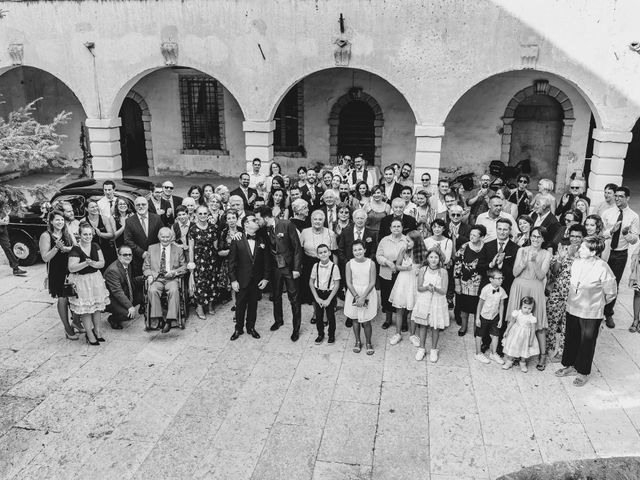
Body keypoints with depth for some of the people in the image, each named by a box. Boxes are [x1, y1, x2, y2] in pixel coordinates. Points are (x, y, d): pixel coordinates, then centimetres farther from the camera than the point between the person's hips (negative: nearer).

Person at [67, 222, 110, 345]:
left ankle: (97, 331, 24)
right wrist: (86, 263, -30)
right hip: (81, 281, -5)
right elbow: (71, 268, -20)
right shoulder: (75, 249, -14)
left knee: (97, 305, 10)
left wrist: (94, 264, -18)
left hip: (96, 279, 6)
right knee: (85, 308, -1)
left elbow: (102, 263, 2)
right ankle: (89, 335, 8)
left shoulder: (95, 246, 3)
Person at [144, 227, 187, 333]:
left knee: (174, 290, -33)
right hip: (156, 279, 1)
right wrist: (149, 275, -6)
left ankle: (169, 320, -32)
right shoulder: (151, 248, 17)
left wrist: (174, 272, -8)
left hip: (172, 279, -1)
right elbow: (146, 267, 15)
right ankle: (159, 319, -26)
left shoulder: (178, 250, 15)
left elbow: (184, 267, 12)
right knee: (152, 290, -32)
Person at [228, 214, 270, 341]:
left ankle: (251, 327, 29)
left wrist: (266, 278, -1)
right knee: (240, 305, 9)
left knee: (253, 305, 12)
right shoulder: (237, 241, -6)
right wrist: (233, 280, -11)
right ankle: (238, 329, 25)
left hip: (257, 281, 2)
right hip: (242, 280, -2)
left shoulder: (261, 241, 3)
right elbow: (231, 262, -6)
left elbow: (266, 261, 4)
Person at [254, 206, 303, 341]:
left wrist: (296, 268, -16)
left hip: (289, 267, -5)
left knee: (294, 298, 2)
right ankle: (278, 320, 40)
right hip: (275, 268, 5)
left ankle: (296, 328, 15)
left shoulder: (287, 225, -18)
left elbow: (297, 247, -15)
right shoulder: (264, 230, -3)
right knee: (276, 296, 18)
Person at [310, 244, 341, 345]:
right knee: (318, 316, 11)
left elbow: (337, 285, -12)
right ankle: (320, 334, 32)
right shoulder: (316, 266, -7)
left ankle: (331, 335, 31)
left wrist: (328, 299, -14)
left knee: (330, 316, 10)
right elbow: (311, 282, 0)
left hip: (330, 293, -2)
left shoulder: (334, 267, -15)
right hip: (318, 293, 2)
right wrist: (317, 297, -6)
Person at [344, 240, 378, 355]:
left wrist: (363, 297, -17)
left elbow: (372, 283, -11)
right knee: (355, 319, 13)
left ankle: (368, 343, 23)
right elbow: (349, 283, -7)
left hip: (368, 294, -2)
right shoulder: (349, 264, -6)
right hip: (353, 294, 2)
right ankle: (358, 342, 30)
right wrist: (357, 297, -16)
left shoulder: (371, 263, -9)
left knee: (366, 321, 3)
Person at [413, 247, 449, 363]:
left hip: (437, 302, -1)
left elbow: (444, 291, -11)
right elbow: (419, 288, -5)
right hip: (423, 301, 1)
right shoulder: (423, 270, -5)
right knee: (423, 324, 11)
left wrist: (435, 288, -30)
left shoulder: (443, 272, -10)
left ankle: (433, 350, 27)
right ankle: (422, 348, 28)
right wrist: (427, 287, -25)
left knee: (435, 327, 8)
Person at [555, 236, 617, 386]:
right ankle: (570, 366, 37)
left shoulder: (602, 268, -21)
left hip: (591, 313, -5)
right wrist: (574, 300, 13)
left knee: (587, 342, 11)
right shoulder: (576, 263, -6)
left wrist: (596, 303, 4)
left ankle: (583, 372, 29)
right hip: (572, 309, 5)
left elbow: (611, 293, -8)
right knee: (571, 338, 17)